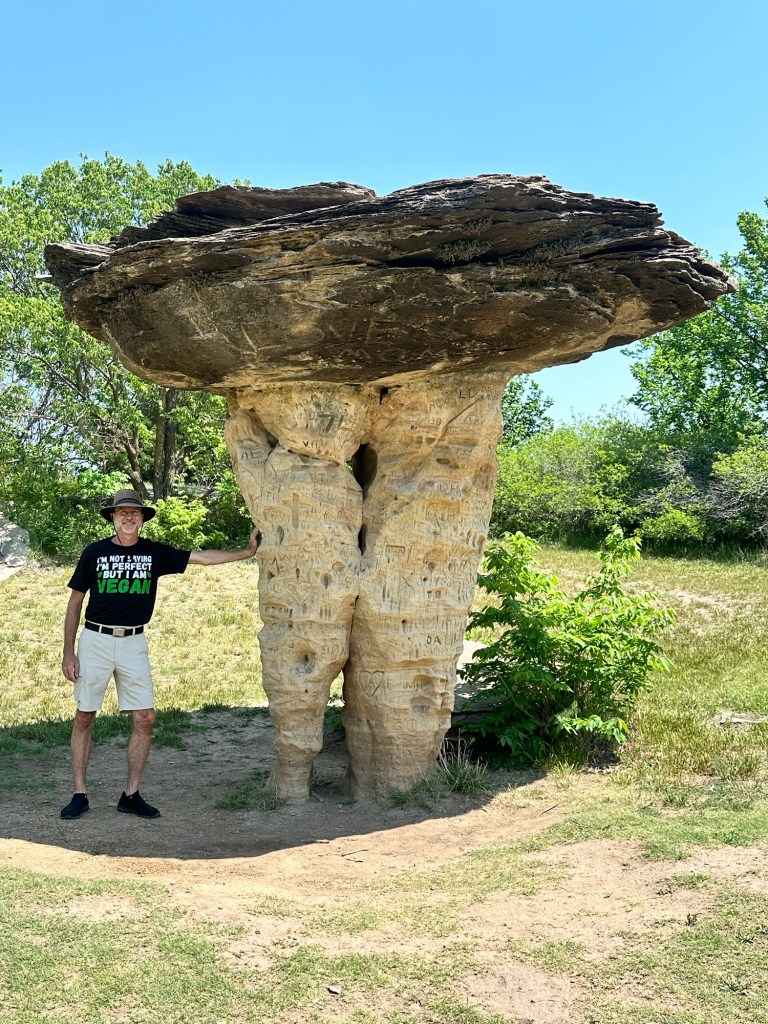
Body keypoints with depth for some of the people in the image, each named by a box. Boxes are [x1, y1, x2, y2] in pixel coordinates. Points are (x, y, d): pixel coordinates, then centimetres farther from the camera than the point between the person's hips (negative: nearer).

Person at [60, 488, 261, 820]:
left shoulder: (155, 553, 3)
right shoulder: (95, 552, -1)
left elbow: (203, 557, 5)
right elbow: (75, 602, 3)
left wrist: (247, 552, 0)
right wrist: (68, 652, -1)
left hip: (134, 644, 2)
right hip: (96, 640, -2)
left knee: (145, 718, -3)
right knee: (84, 717, 2)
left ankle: (131, 795, 9)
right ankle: (79, 795, 13)